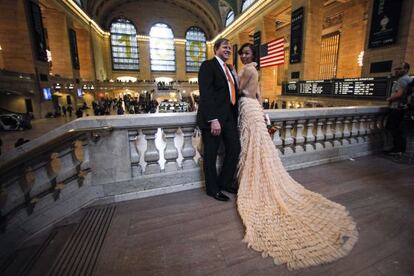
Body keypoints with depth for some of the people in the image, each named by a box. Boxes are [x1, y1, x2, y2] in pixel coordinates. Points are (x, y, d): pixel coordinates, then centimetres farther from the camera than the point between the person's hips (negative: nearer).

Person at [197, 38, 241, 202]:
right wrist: (213, 119, -23)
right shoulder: (208, 65, -5)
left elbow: (232, 93, 16)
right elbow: (206, 94, -16)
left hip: (229, 117, 8)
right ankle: (212, 189, 22)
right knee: (211, 155, 4)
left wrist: (235, 115, 6)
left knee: (235, 149, 8)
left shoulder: (229, 69, 20)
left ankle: (225, 182, 28)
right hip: (213, 118, -8)